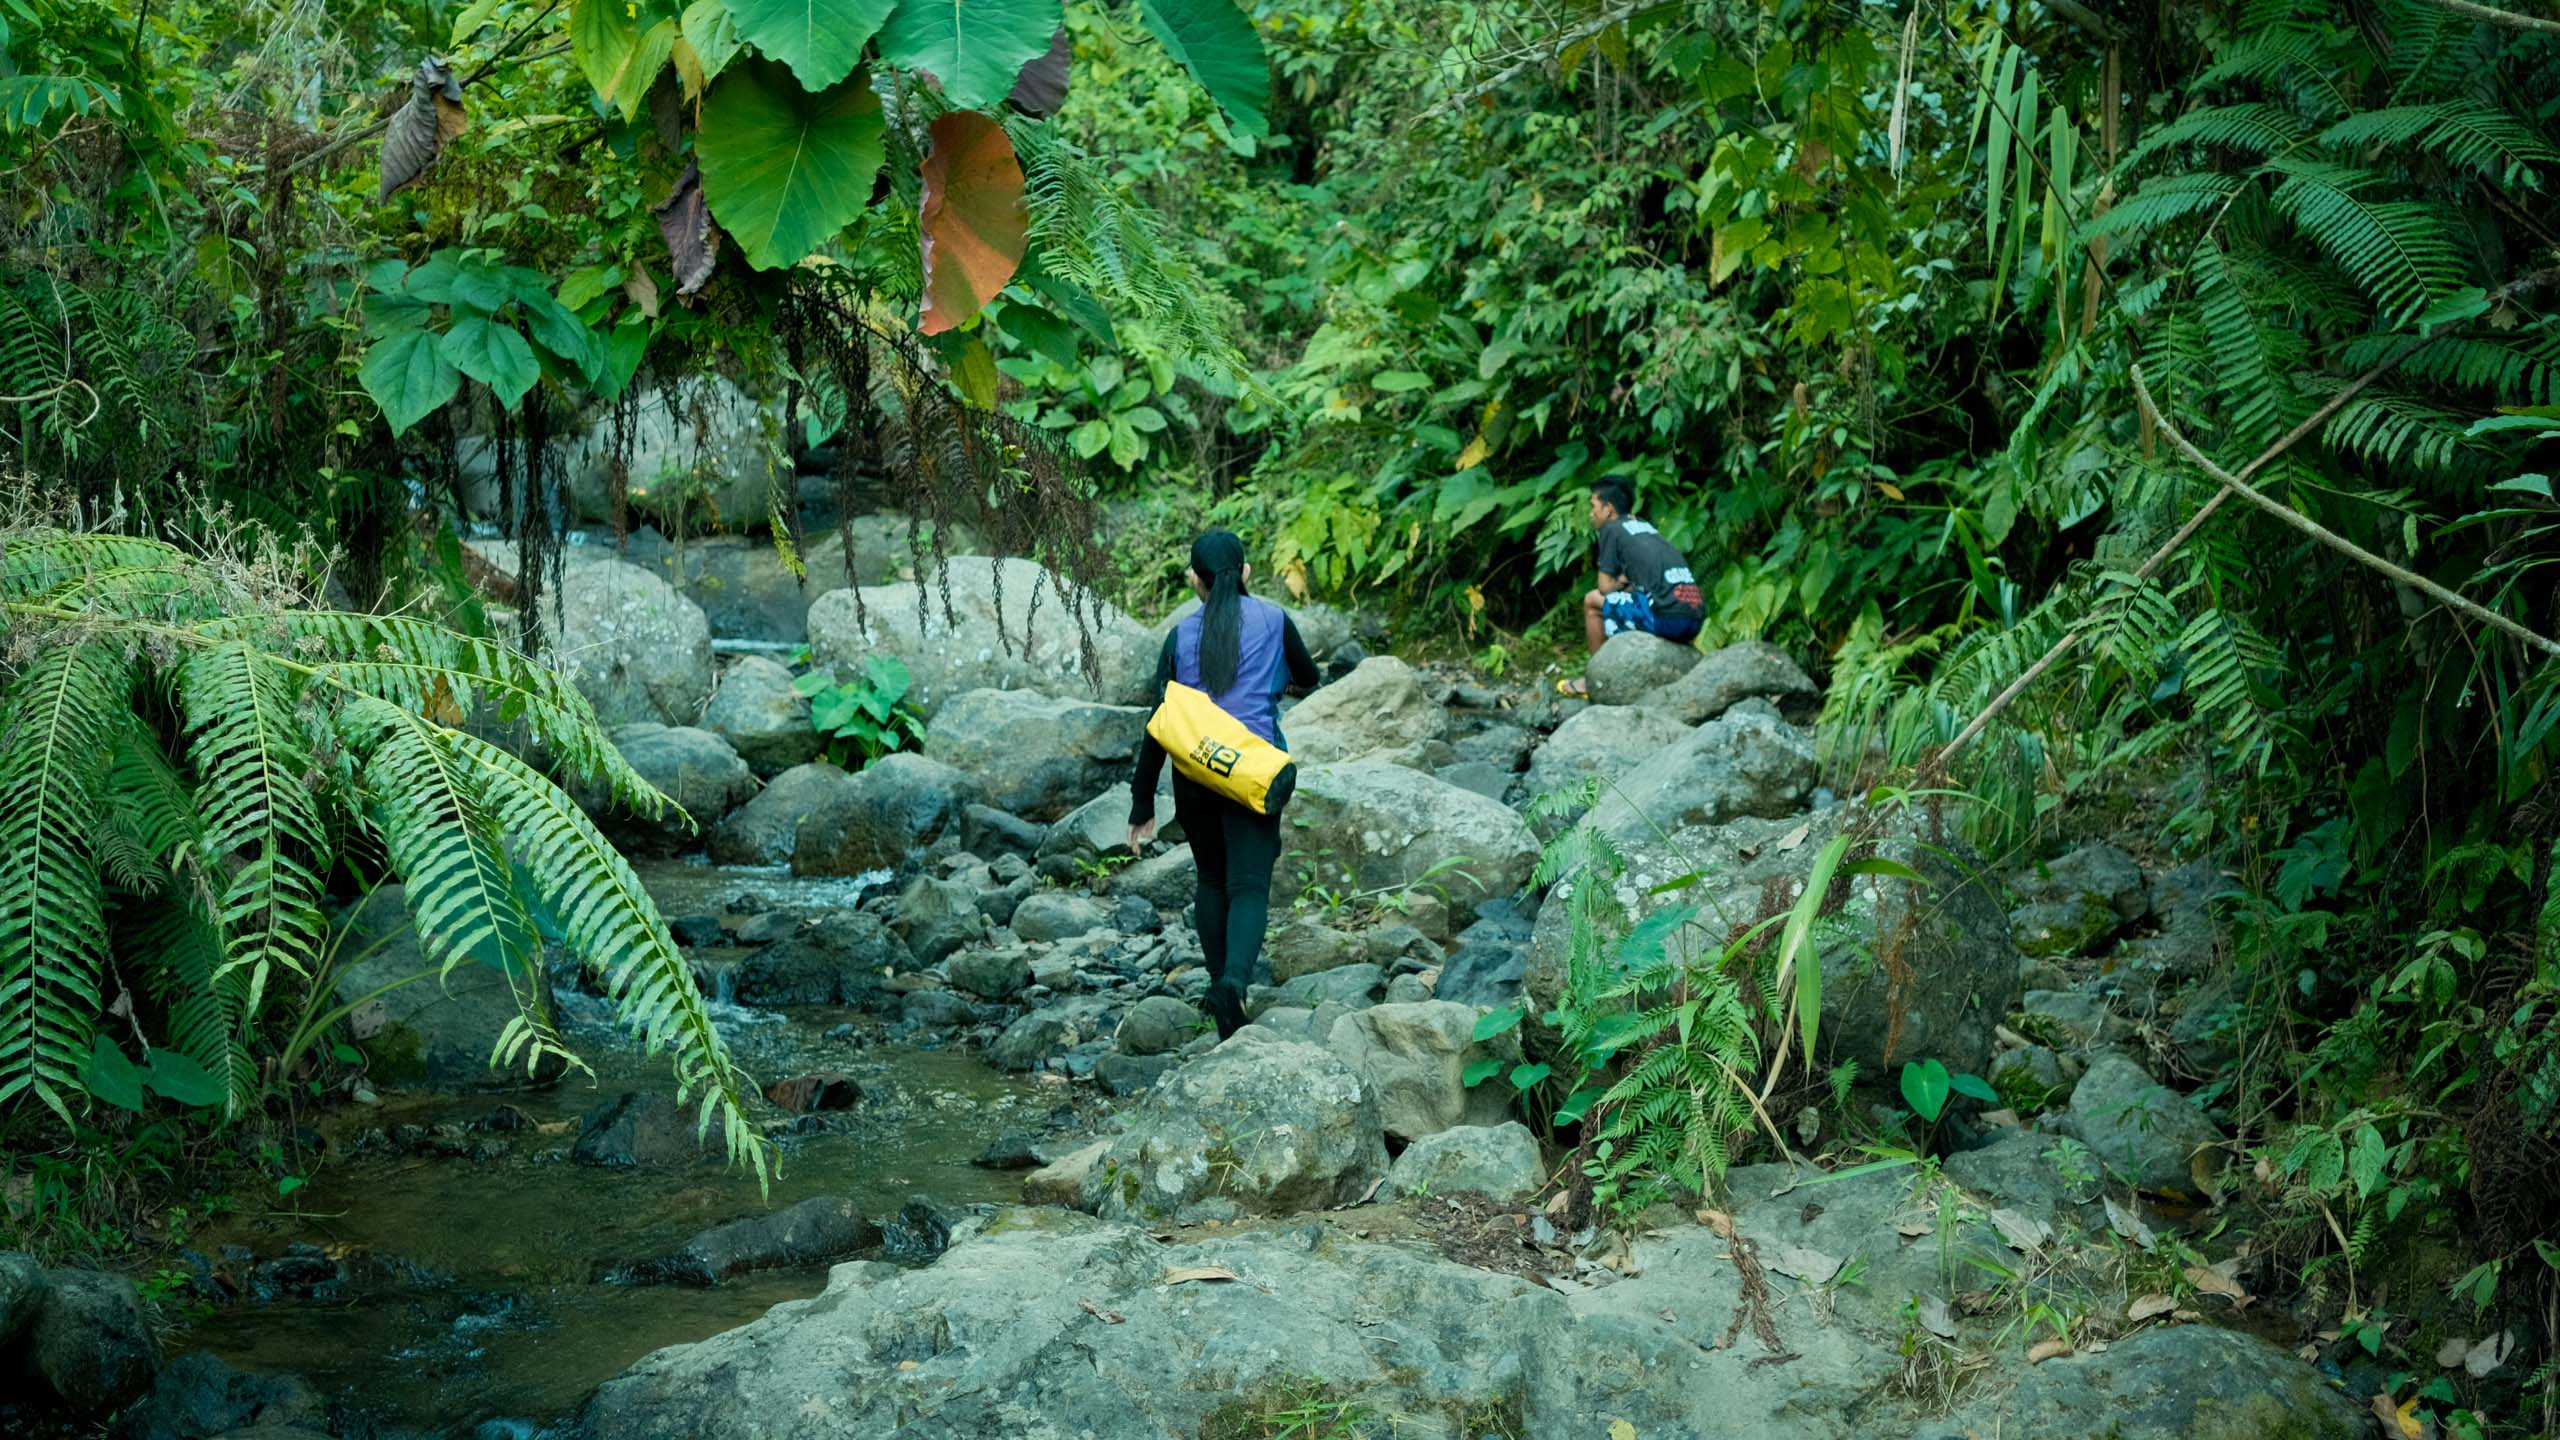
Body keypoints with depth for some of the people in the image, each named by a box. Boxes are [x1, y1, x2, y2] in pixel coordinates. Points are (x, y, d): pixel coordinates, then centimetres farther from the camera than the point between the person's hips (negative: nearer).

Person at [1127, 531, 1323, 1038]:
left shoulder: (1181, 635, 5)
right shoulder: (1272, 621, 2)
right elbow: (1310, 678, 19)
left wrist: (1142, 805, 8)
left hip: (1194, 775, 2)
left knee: (1212, 881, 19)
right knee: (1249, 886, -7)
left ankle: (1221, 983, 18)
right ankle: (1235, 979, -31)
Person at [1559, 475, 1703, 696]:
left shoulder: (1612, 528, 5)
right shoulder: (1645, 526, 26)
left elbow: (1605, 587, 4)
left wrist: (1618, 583, 23)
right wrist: (1625, 582, 17)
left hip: (1667, 618, -8)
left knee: (1593, 601, 9)